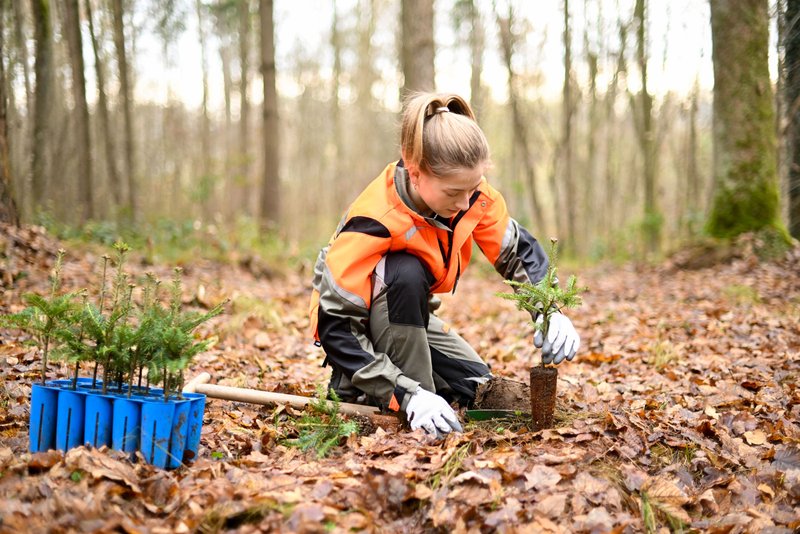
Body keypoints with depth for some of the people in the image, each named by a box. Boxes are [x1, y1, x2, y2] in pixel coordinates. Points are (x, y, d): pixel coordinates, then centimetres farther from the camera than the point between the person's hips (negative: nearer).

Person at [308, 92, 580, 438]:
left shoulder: (472, 192, -19)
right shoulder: (373, 222, -36)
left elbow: (519, 251, -4)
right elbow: (334, 326, -35)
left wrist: (549, 313, -24)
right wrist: (409, 395, -42)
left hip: (410, 317, 7)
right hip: (354, 322, -7)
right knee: (406, 274, -36)